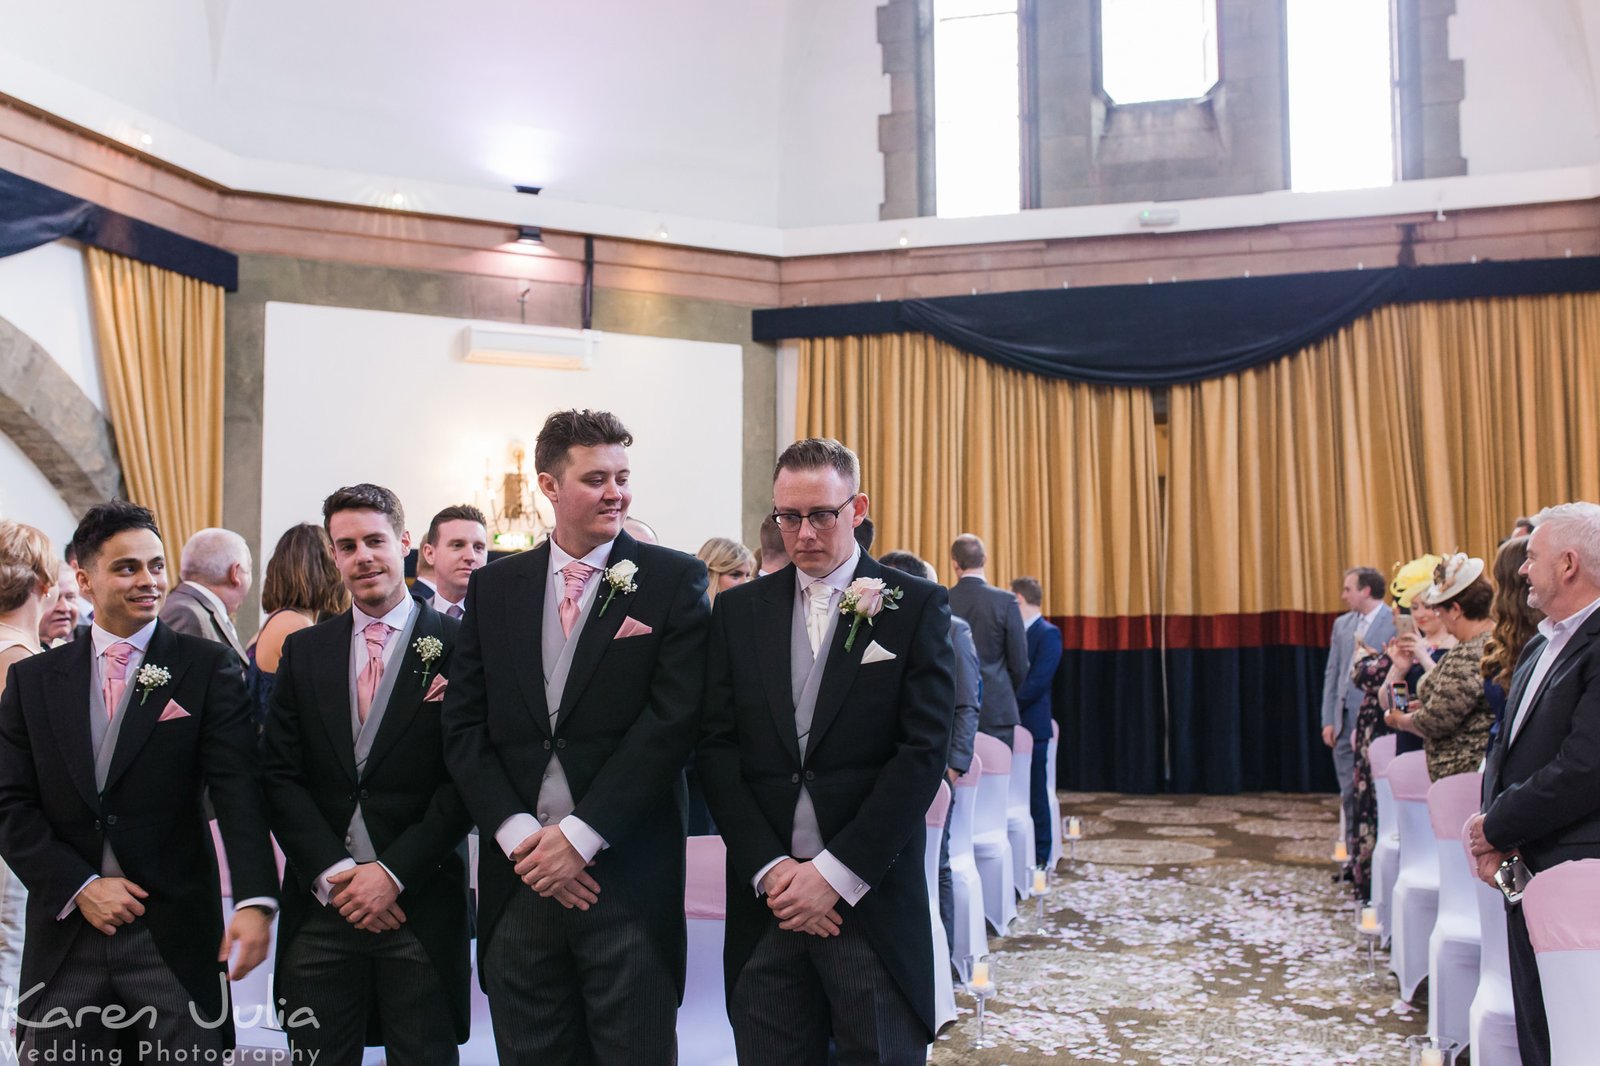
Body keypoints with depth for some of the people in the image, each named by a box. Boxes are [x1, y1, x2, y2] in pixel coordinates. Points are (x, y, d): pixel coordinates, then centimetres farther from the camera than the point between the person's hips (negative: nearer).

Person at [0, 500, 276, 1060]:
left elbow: (237, 787, -12)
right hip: (64, 933, 2)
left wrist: (255, 899, -24)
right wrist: (80, 886, -9)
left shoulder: (207, 667, -2)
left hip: (175, 932, -2)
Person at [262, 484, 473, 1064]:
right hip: (321, 904, 3)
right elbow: (280, 774, 5)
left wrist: (392, 873, -11)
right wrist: (332, 873, -6)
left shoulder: (457, 646, -3)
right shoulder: (303, 650, 9)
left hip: (422, 902, -3)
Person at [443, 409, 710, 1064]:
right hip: (518, 877, 3)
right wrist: (518, 835, -7)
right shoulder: (493, 587, 9)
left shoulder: (673, 580, -1)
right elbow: (464, 727, 5)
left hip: (628, 879, -3)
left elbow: (671, 721, -9)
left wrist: (578, 835, -12)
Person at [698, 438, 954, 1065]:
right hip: (765, 895, 2)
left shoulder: (916, 606, 0)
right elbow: (717, 749, 4)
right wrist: (769, 868, -7)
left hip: (870, 896, -2)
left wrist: (836, 873, -11)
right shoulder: (739, 610, 8)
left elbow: (923, 751, -7)